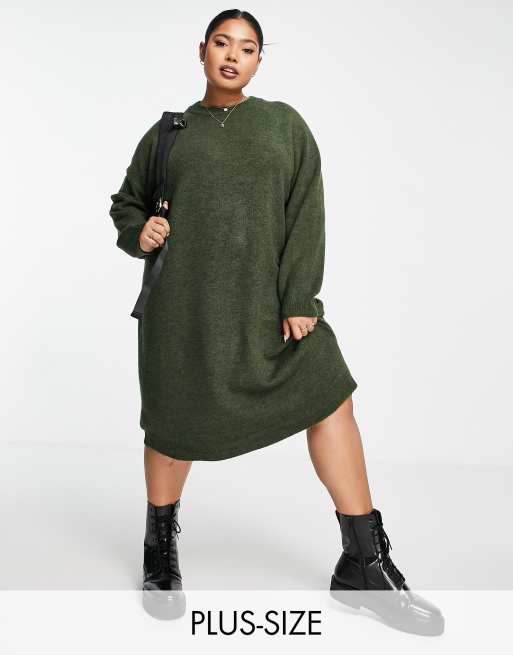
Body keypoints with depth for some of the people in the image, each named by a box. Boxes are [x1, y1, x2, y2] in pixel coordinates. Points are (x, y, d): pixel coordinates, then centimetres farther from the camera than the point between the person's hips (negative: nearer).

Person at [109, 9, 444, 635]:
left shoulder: (284, 124, 9)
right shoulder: (168, 133, 10)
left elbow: (306, 215, 1)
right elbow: (126, 202, 21)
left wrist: (299, 299, -8)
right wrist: (137, 232, -3)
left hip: (267, 298, 1)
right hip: (184, 302, 0)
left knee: (330, 398, -5)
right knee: (175, 422, 5)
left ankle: (364, 564, 8)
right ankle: (160, 551, 30)